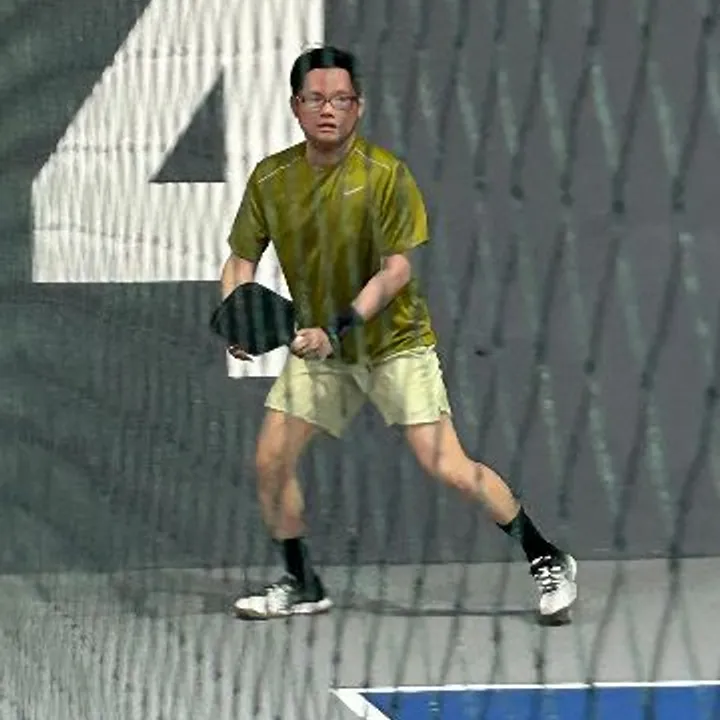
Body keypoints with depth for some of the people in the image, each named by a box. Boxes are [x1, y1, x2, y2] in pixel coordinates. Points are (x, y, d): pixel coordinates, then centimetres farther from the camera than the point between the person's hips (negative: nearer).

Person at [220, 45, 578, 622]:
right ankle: (303, 586, 19)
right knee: (270, 462, -2)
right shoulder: (270, 178, -6)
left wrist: (338, 328, -30)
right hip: (318, 347, 5)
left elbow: (396, 270, -20)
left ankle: (548, 561, 1)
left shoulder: (385, 174, -18)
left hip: (395, 342, -5)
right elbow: (242, 260, 3)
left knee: (448, 467, -14)